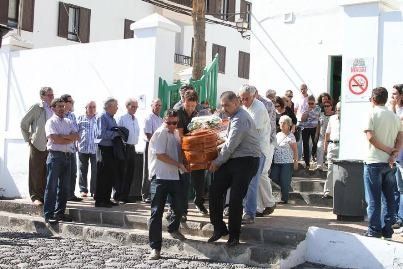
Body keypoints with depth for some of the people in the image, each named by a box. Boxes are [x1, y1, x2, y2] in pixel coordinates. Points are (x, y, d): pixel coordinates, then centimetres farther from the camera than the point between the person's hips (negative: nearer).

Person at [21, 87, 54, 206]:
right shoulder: (36, 108, -5)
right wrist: (28, 139, 0)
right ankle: (36, 196, 5)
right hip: (38, 145, -4)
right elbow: (23, 123, 1)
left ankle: (45, 195, 14)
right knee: (36, 172, 0)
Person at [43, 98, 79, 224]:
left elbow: (76, 136, 3)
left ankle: (60, 212, 16)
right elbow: (55, 139, -14)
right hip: (55, 155, -6)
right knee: (52, 186, -5)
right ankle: (48, 214, -4)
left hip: (68, 156, 6)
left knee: (65, 186, 9)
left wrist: (62, 136, -11)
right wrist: (70, 139, -3)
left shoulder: (69, 122, 16)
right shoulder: (51, 122, -2)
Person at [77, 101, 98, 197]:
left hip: (95, 149, -1)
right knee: (83, 170, 5)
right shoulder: (80, 119, 12)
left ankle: (94, 190, 2)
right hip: (83, 148, 1)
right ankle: (83, 190, 12)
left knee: (96, 171, -4)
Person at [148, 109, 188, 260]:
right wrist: (179, 164, -10)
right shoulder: (161, 133, -10)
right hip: (161, 176, -7)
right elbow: (160, 155, -15)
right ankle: (155, 248, -2)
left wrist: (182, 165, 5)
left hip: (174, 176, 7)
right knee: (157, 212, -5)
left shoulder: (176, 134, 13)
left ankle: (173, 229, 43)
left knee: (179, 206, 12)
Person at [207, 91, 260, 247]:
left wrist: (217, 162, -7)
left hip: (246, 162, -10)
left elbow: (230, 146, -19)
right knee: (215, 191, 3)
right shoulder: (235, 117, 14)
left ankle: (234, 236, 8)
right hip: (233, 160, 10)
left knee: (235, 199, -7)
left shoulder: (240, 119, -18)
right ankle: (219, 228, 15)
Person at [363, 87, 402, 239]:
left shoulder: (372, 114, -6)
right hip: (389, 163, 5)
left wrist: (389, 150, -8)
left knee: (373, 199, 0)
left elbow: (371, 137, -15)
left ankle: (374, 230, 0)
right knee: (389, 197, 10)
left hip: (374, 162, -5)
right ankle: (388, 230, 12)